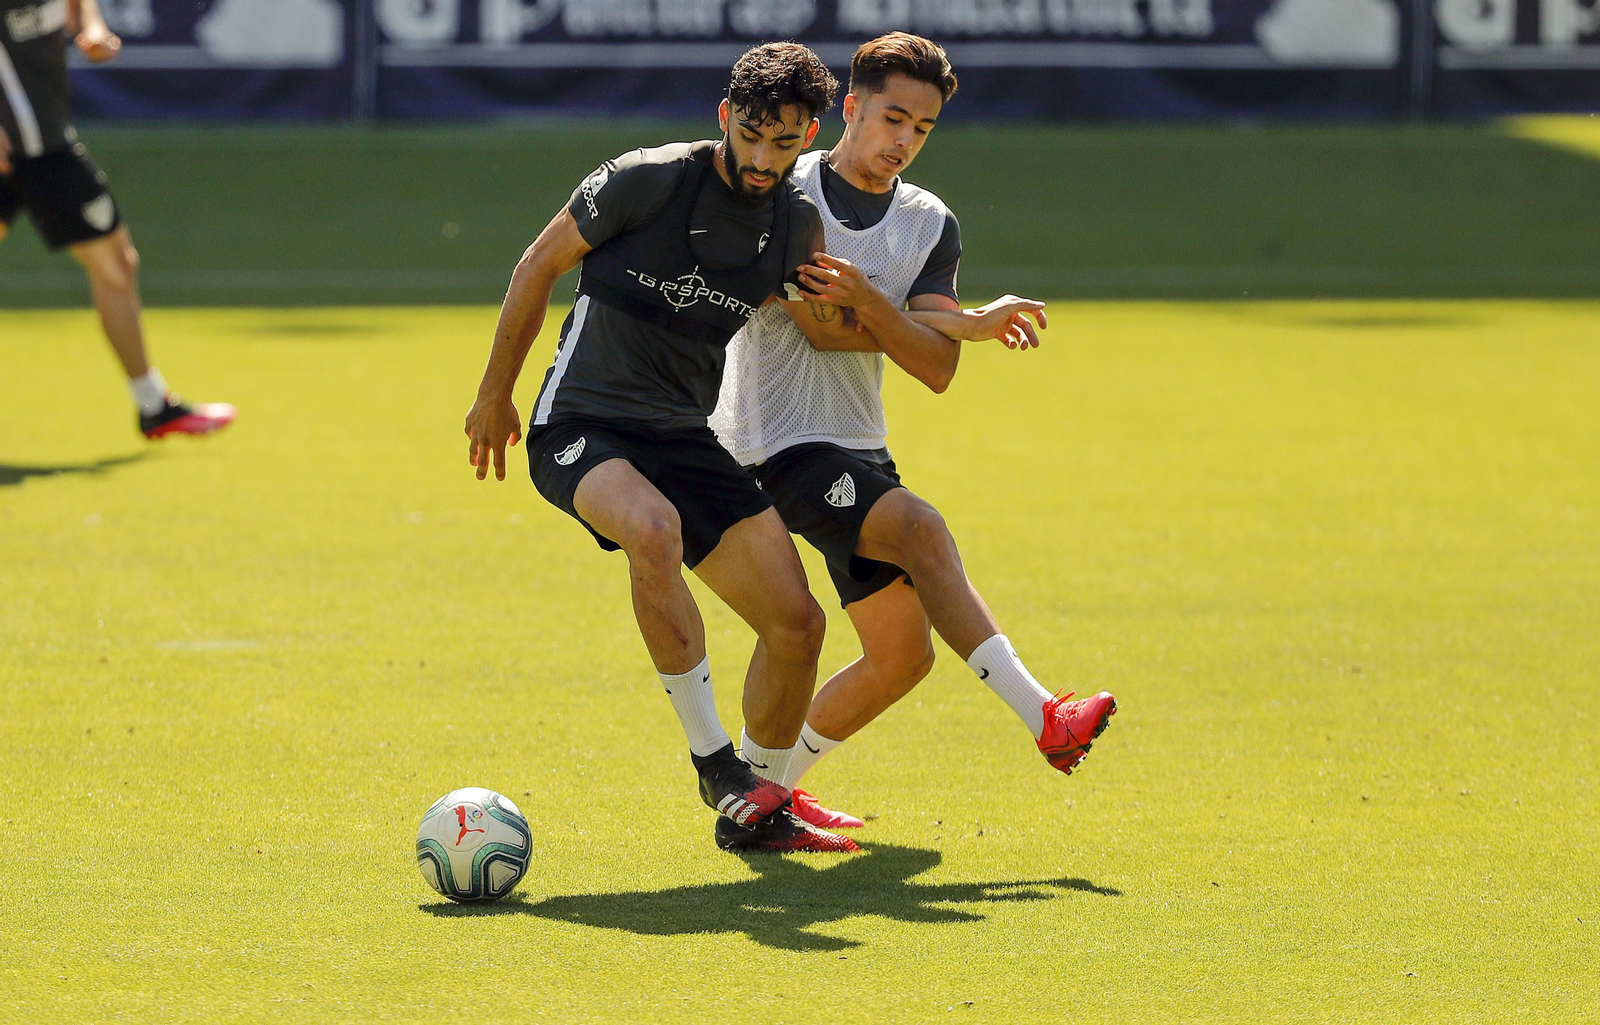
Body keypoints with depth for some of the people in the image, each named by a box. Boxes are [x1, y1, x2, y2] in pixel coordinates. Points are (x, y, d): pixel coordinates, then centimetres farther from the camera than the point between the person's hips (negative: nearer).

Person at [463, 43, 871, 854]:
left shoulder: (797, 225, 1)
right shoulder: (644, 180, -15)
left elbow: (828, 327, 20)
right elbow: (541, 264, -1)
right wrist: (494, 396, 5)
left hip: (686, 437, 6)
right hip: (580, 426, -6)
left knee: (796, 622, -3)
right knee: (654, 530, -38)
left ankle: (753, 812, 18)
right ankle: (711, 757, -25)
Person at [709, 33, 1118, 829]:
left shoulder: (931, 226, 8)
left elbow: (937, 369, -3)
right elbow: (820, 326, -16)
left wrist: (868, 302, -23)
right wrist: (971, 322, -15)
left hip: (858, 449, 7)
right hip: (781, 443, -7)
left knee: (903, 652, 4)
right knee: (920, 529, -29)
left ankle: (762, 781, 22)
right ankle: (1041, 716, -37)